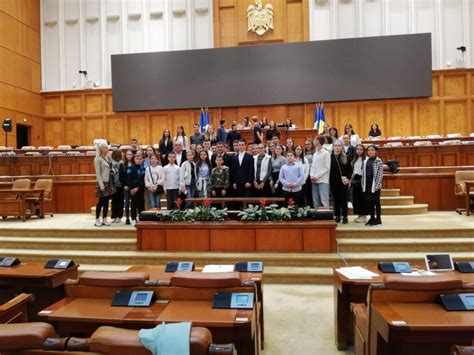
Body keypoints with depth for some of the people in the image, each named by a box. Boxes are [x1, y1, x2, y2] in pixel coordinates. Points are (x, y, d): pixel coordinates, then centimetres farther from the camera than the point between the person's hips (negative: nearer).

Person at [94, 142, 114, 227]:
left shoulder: (108, 157, 10)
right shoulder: (98, 159, -9)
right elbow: (98, 173, -12)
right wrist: (101, 184, -16)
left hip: (109, 182, 6)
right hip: (102, 182, -6)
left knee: (106, 201, 9)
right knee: (101, 201, -2)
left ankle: (104, 219, 16)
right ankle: (97, 220, 8)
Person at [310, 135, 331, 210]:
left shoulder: (326, 153, -5)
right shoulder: (315, 154, 15)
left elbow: (327, 168, -9)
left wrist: (317, 176, -14)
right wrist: (311, 175, -3)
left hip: (323, 180, -7)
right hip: (314, 181, 7)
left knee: (324, 200, -8)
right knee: (315, 201, 10)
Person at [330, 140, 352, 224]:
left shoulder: (345, 157, 5)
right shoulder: (330, 157, 0)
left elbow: (350, 169, 6)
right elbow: (328, 170, -3)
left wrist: (348, 178, -8)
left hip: (344, 182, 0)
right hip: (334, 182, 0)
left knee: (344, 200, 1)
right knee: (336, 200, 8)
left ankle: (345, 217, 10)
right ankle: (337, 216, 17)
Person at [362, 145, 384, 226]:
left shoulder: (378, 161, -6)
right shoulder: (366, 161, 10)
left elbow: (380, 174, -10)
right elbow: (363, 173, 11)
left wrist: (377, 186, -14)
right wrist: (363, 184, 6)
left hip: (374, 185, -5)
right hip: (367, 184, 5)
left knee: (376, 201, 2)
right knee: (369, 201, 9)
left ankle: (378, 219, 12)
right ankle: (372, 218, 20)